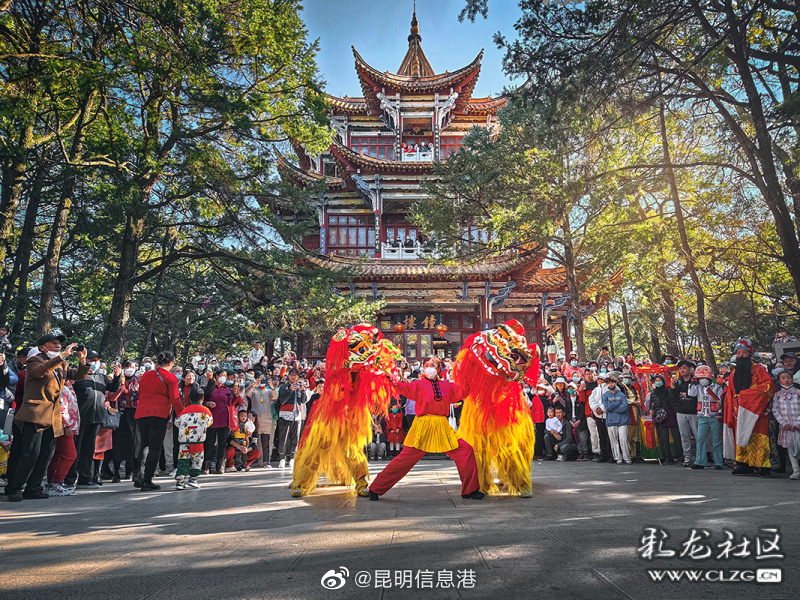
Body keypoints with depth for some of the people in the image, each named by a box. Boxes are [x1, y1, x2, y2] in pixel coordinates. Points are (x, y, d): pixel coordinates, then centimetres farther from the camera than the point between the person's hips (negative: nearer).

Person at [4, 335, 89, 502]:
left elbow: (78, 376, 21)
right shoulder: (34, 360, -1)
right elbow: (40, 370, -24)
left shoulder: (61, 365, 19)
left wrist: (82, 361, 3)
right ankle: (14, 488, 5)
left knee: (47, 455, 6)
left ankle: (33, 488, 16)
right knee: (31, 453, -10)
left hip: (54, 417, 7)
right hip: (35, 413, -7)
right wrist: (63, 356, -27)